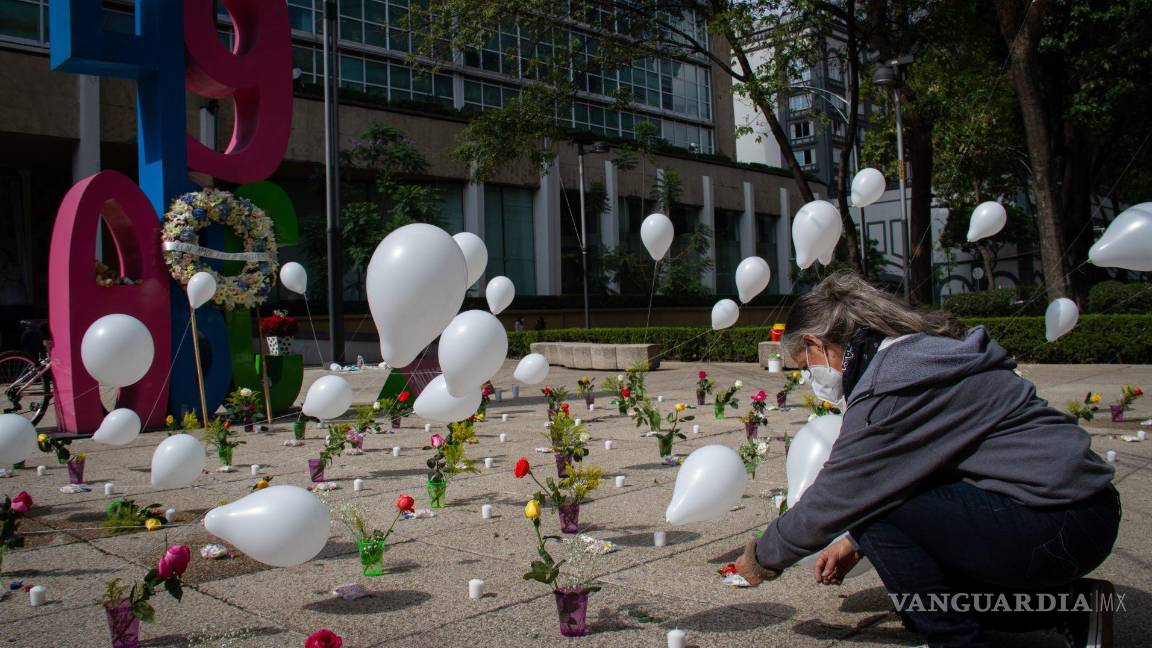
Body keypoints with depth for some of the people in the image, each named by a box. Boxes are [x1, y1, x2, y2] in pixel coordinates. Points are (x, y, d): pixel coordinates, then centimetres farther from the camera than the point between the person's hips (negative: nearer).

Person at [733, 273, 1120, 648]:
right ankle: (1073, 608, 17)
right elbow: (907, 476, 20)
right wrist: (856, 542, 21)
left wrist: (762, 559, 2)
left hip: (1053, 528, -11)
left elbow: (830, 501, -14)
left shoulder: (889, 390, -20)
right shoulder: (919, 353, 12)